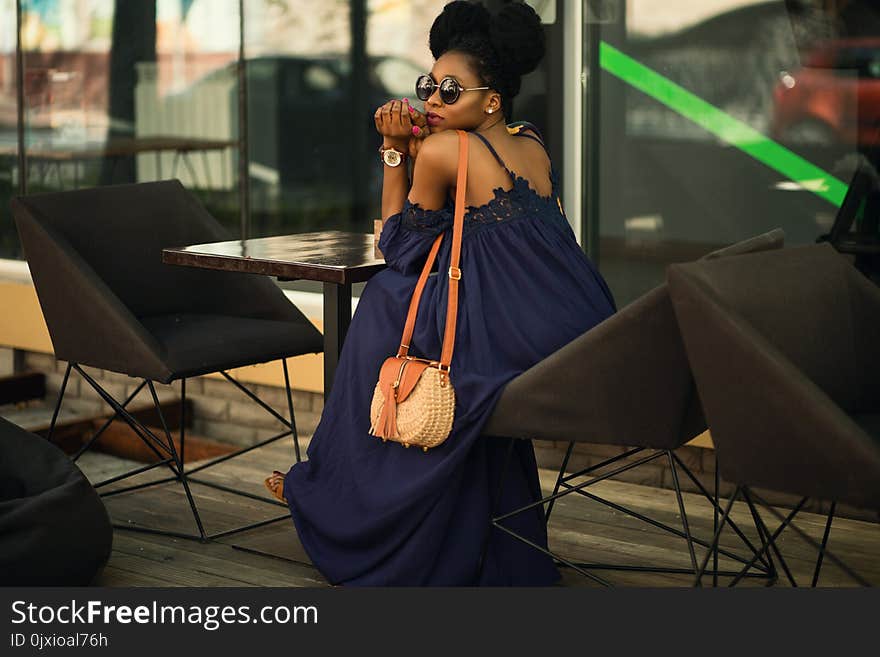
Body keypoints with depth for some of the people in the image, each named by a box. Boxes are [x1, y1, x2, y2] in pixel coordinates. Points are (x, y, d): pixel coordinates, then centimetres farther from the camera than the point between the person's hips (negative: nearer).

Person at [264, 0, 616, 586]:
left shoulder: (443, 149, -6)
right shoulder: (532, 145, 16)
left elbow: (400, 247, 7)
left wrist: (396, 151, 10)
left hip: (524, 350, -8)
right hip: (586, 339, 8)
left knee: (389, 305, 15)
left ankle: (332, 491, 30)